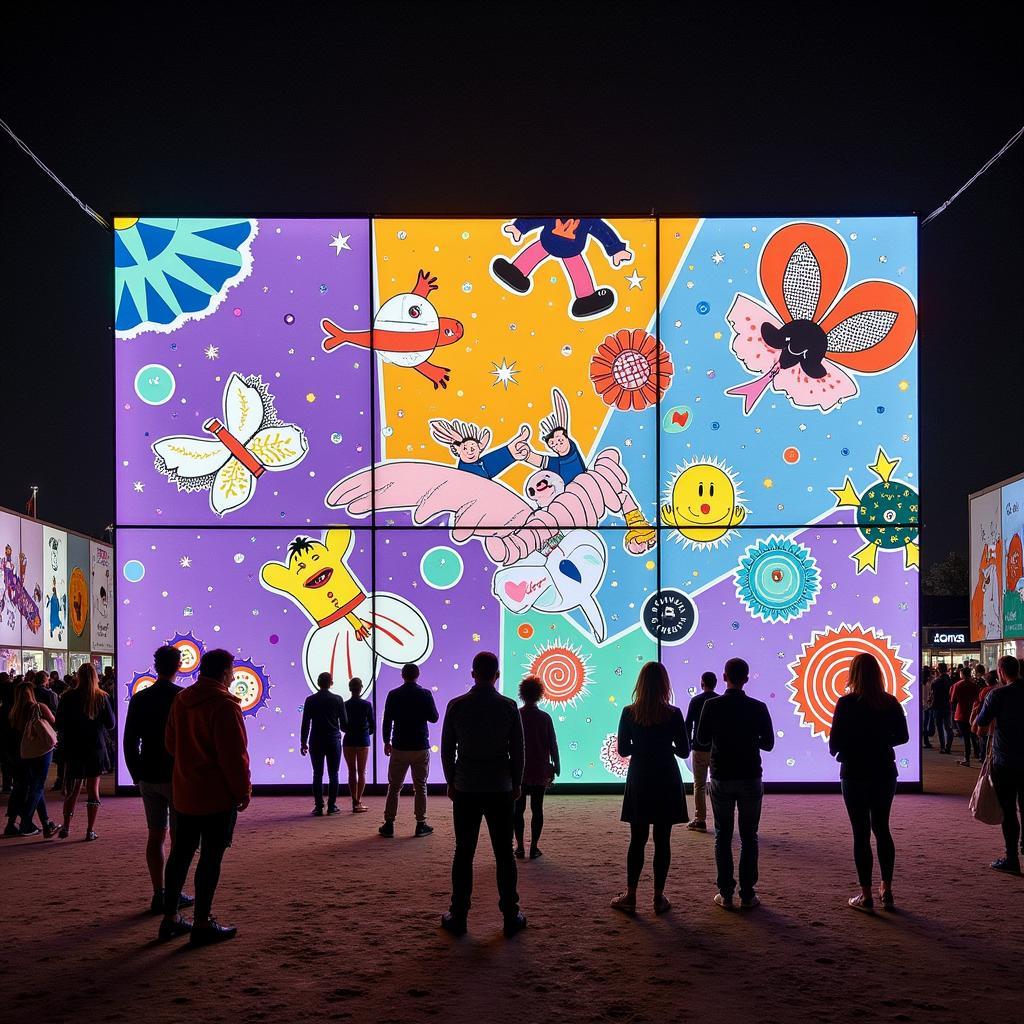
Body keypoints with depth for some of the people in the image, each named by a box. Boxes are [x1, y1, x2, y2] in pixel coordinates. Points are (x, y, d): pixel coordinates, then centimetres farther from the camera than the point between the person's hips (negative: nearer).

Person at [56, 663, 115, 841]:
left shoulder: (69, 697, -8)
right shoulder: (102, 697, -6)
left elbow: (59, 724, -4)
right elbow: (110, 724, -2)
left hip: (74, 748, 0)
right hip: (96, 748, 0)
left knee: (73, 790, 12)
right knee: (93, 789, 5)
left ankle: (66, 827, 12)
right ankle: (90, 831, 5)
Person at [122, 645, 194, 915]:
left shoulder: (139, 699, 1)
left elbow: (129, 741, 4)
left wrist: (136, 775, 12)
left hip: (149, 778, 4)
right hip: (177, 777, -4)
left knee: (155, 836, 10)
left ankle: (158, 895, 10)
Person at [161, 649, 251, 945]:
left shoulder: (180, 700, 7)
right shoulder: (224, 705, -18)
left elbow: (171, 743, 15)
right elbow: (234, 754, -18)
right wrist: (243, 790, -8)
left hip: (184, 792, 8)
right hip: (218, 795, -8)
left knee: (180, 854, 14)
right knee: (211, 858, -1)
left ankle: (170, 918, 20)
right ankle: (202, 924, 2)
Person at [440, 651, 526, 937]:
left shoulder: (456, 706, -5)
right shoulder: (509, 707, -6)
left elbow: (447, 749, 1)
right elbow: (518, 750, -1)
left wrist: (451, 782, 13)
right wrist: (516, 784, 12)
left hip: (465, 790, 0)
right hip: (501, 789, 0)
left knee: (463, 853, 6)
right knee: (504, 854, 5)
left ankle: (458, 917, 8)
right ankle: (511, 917, 8)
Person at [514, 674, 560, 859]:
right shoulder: (545, 718, -5)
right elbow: (553, 745, -2)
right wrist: (556, 767, 8)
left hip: (519, 770, 0)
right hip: (540, 771, 0)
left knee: (518, 809, 8)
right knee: (537, 809, 5)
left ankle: (520, 847, 6)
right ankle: (534, 848, 3)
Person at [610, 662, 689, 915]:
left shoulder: (629, 713, -6)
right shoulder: (673, 714, -10)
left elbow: (623, 750, -1)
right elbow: (684, 751, -4)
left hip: (639, 782, 1)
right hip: (666, 782, -1)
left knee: (637, 840, 8)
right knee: (662, 840, 6)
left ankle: (630, 896, 8)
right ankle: (659, 897, 8)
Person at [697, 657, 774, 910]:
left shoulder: (712, 706, -8)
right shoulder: (758, 708, -7)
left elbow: (701, 738, 3)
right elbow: (768, 743, 2)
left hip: (721, 778, 0)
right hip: (750, 778, 0)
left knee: (723, 835, 8)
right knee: (749, 837, 7)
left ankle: (725, 893, 6)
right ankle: (747, 894, 5)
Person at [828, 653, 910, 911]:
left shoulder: (846, 703, -14)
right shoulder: (890, 703, -2)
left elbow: (834, 742, -14)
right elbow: (903, 736, 7)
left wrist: (838, 751, 8)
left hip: (855, 775, -4)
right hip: (884, 773, 4)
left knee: (861, 833, 3)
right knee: (882, 829, 16)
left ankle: (866, 895, 6)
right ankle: (887, 891, 17)